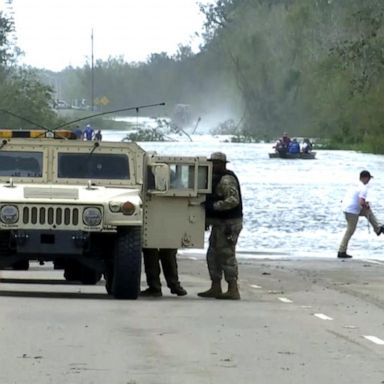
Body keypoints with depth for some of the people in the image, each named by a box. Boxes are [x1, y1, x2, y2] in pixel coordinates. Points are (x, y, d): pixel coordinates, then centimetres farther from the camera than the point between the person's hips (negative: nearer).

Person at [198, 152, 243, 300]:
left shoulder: (226, 180, -17)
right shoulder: (217, 178, 17)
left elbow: (233, 200, -28)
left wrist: (214, 206, -29)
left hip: (228, 224, -11)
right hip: (219, 224, 11)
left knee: (227, 256, -9)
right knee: (213, 255, 13)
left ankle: (233, 290, -8)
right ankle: (215, 288, 17)